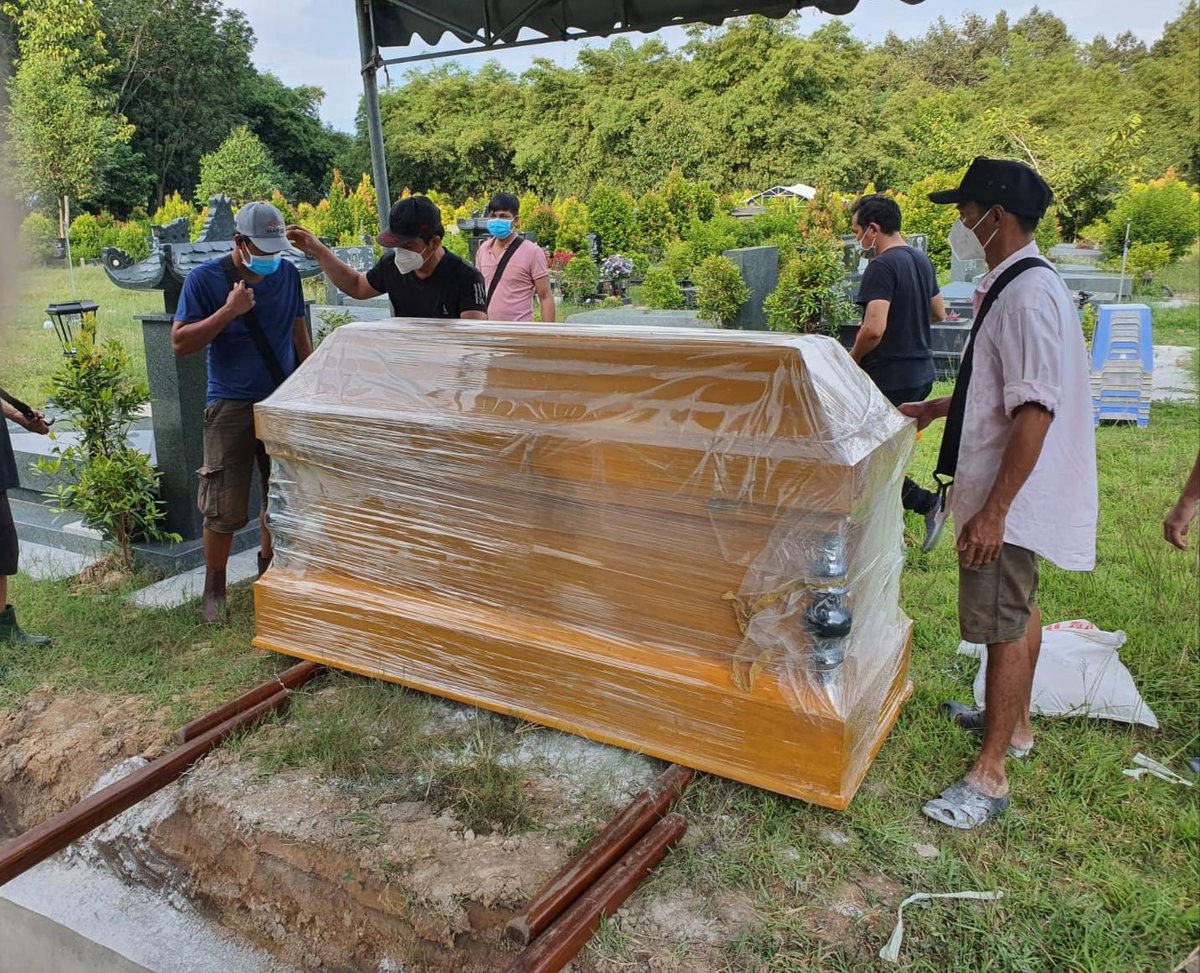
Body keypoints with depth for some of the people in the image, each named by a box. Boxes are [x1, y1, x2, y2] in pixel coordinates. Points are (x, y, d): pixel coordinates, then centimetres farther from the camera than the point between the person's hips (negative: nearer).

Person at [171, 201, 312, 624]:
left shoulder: (286, 273, 4)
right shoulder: (205, 279, -7)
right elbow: (180, 342, -11)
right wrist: (229, 311, -21)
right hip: (232, 408, -4)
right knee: (226, 508, -1)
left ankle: (269, 565, 34)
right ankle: (214, 588, 17)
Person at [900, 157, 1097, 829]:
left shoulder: (1028, 293, -22)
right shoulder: (1013, 284, 10)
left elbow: (1035, 410, -28)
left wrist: (994, 509, -28)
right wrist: (936, 408, 26)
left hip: (1011, 494, -10)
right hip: (1009, 488, 10)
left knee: (1004, 625, -2)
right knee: (1020, 609, 22)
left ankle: (990, 776, 10)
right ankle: (1015, 724, 40)